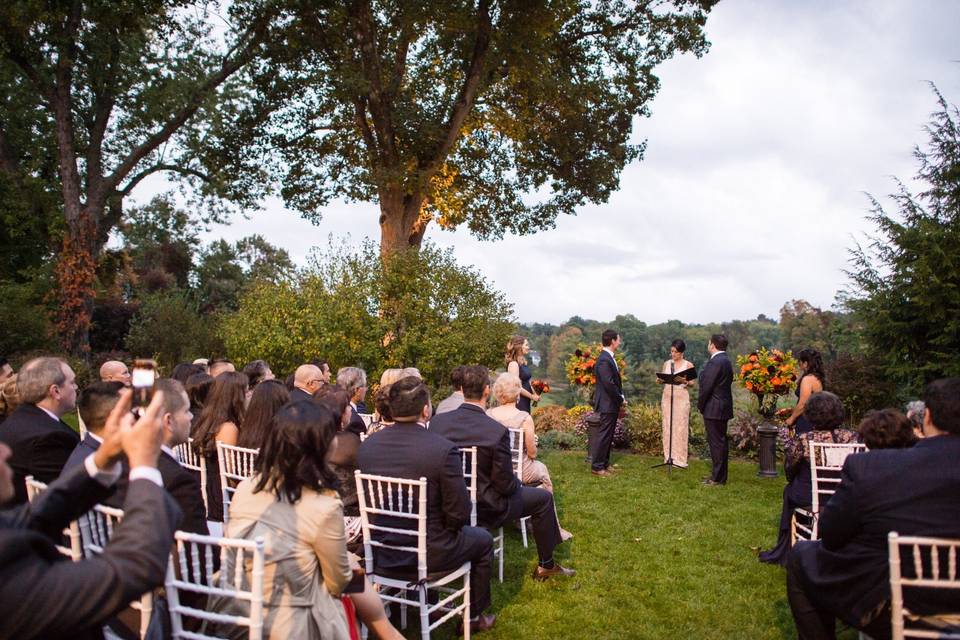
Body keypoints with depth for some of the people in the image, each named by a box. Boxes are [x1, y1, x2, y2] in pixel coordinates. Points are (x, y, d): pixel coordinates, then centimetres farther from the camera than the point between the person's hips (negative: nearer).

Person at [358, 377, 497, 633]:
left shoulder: (368, 444, -10)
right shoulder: (444, 449, -25)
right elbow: (459, 513, -19)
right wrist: (452, 525, 3)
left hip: (380, 553, 6)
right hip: (429, 553, -5)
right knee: (483, 540, 24)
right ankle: (474, 616, 37)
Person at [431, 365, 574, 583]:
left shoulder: (437, 422, -12)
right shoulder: (497, 431, -26)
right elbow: (505, 485, -18)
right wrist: (516, 482, 5)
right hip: (485, 508, -6)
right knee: (543, 498, 17)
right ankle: (546, 564, 30)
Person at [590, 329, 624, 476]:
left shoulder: (609, 357, 11)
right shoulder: (604, 360, -21)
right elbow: (609, 384, -25)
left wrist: (620, 398, 9)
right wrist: (620, 398, -13)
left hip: (612, 403, 10)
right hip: (607, 403, -10)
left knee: (608, 435, 16)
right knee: (604, 435, -4)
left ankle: (604, 463, 26)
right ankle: (597, 467, 3)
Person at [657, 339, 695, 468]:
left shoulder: (688, 365, -1)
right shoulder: (666, 364, 9)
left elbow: (693, 383, -1)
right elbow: (662, 379, 13)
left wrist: (685, 381, -21)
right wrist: (659, 380, -8)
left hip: (681, 397, -3)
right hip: (667, 397, 4)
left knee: (680, 427, -4)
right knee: (667, 427, 3)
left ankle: (679, 458, -1)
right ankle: (668, 456, 9)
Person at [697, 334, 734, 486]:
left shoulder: (715, 362, -20)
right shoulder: (725, 361, 12)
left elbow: (707, 387, -21)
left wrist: (700, 405, -7)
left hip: (714, 409, -10)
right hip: (723, 408, 10)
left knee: (717, 442, -4)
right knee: (720, 441, 15)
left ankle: (718, 478, 2)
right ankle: (719, 474, 25)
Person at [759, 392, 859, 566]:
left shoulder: (802, 440, -16)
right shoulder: (851, 437, -10)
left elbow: (789, 469, -1)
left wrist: (786, 442, 10)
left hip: (809, 499, -3)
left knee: (789, 490, 28)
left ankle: (783, 553, 35)